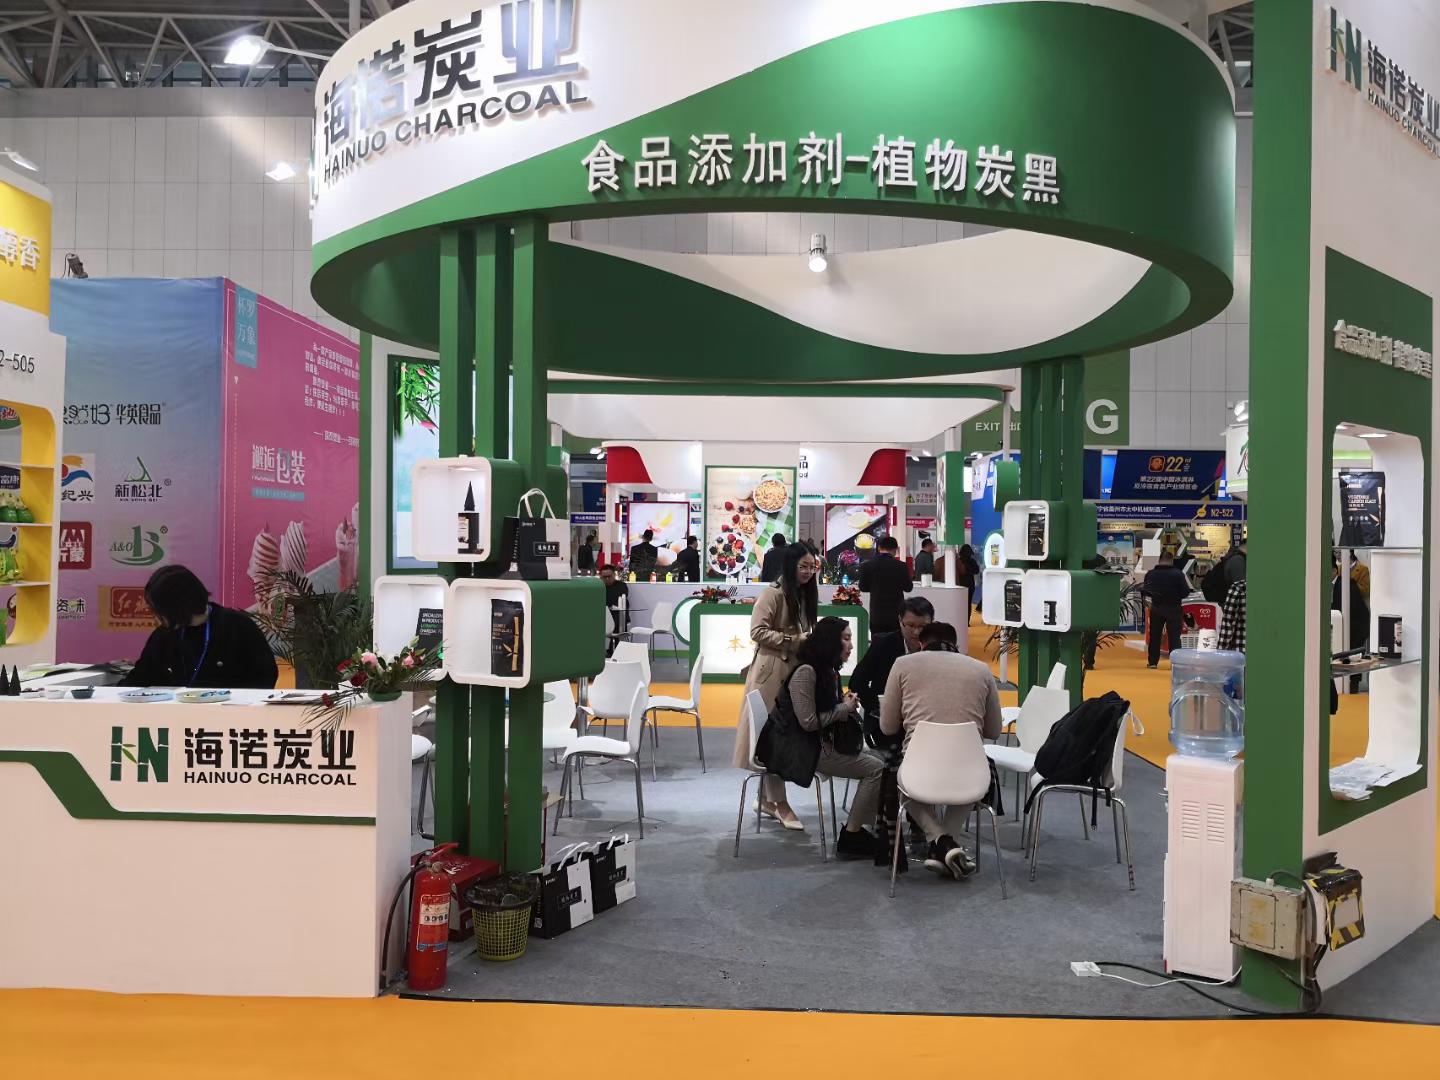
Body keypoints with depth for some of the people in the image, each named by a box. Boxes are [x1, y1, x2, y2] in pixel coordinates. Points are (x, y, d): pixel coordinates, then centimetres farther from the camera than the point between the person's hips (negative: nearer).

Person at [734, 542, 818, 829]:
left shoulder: (804, 594, 15)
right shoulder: (772, 593, -10)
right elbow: (758, 631, -16)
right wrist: (793, 640, -19)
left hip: (796, 670, 8)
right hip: (772, 670, -8)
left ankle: (766, 799, 19)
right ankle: (779, 803, 4)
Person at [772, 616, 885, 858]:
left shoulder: (828, 671, 13)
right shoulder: (805, 672, -17)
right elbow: (808, 722, -21)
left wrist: (848, 705, 1)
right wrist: (845, 708, -11)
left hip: (826, 743, 10)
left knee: (878, 760, -1)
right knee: (875, 769, -14)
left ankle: (856, 828, 5)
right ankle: (850, 839, -6)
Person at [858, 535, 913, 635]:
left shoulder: (867, 565, -6)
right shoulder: (901, 566, -10)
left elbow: (863, 588, 4)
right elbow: (908, 588, 2)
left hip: (876, 616, 1)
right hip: (896, 615, -1)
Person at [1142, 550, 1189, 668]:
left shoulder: (1151, 574, -5)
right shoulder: (1178, 574, -12)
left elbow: (1144, 591, -1)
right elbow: (1186, 592, -12)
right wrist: (1176, 596, 8)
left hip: (1156, 608, 2)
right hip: (1173, 609, -2)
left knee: (1154, 636, 11)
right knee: (1174, 637, 4)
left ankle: (1153, 662, 14)